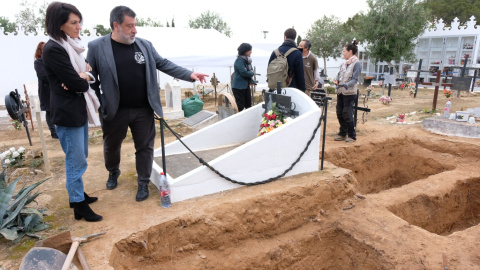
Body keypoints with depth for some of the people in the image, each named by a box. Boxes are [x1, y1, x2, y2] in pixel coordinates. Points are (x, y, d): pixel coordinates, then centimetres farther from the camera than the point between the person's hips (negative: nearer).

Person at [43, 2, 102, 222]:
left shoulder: (71, 45, 11)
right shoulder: (53, 49, -17)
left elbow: (91, 73, 11)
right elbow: (77, 84, -21)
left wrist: (84, 76, -10)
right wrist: (84, 79, 0)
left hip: (79, 108, 9)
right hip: (67, 112, -9)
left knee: (79, 158, 19)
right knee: (76, 160, -1)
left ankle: (77, 194, 35)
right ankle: (79, 206, 12)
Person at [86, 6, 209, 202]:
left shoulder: (145, 45, 2)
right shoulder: (96, 47, -6)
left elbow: (164, 64, 6)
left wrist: (189, 75, -2)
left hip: (143, 110, 1)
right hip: (114, 111, -1)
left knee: (145, 147, 9)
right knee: (111, 146, 19)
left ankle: (143, 183, 27)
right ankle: (113, 173, 48)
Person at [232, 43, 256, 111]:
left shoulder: (247, 60, 12)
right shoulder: (239, 61, -15)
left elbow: (251, 71, 10)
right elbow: (244, 73, -23)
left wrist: (251, 81, -8)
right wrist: (252, 73, -4)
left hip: (246, 86, 8)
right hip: (239, 87, -8)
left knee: (248, 105, 10)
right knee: (240, 107, -3)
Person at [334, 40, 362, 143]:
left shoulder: (356, 63, -8)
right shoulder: (344, 63, 12)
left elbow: (355, 79, -14)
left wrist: (346, 85, -30)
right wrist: (337, 81, -5)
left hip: (349, 93, -7)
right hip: (340, 92, 7)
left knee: (347, 115, -5)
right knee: (340, 113, 10)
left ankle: (352, 135, 9)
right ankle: (342, 133, 24)